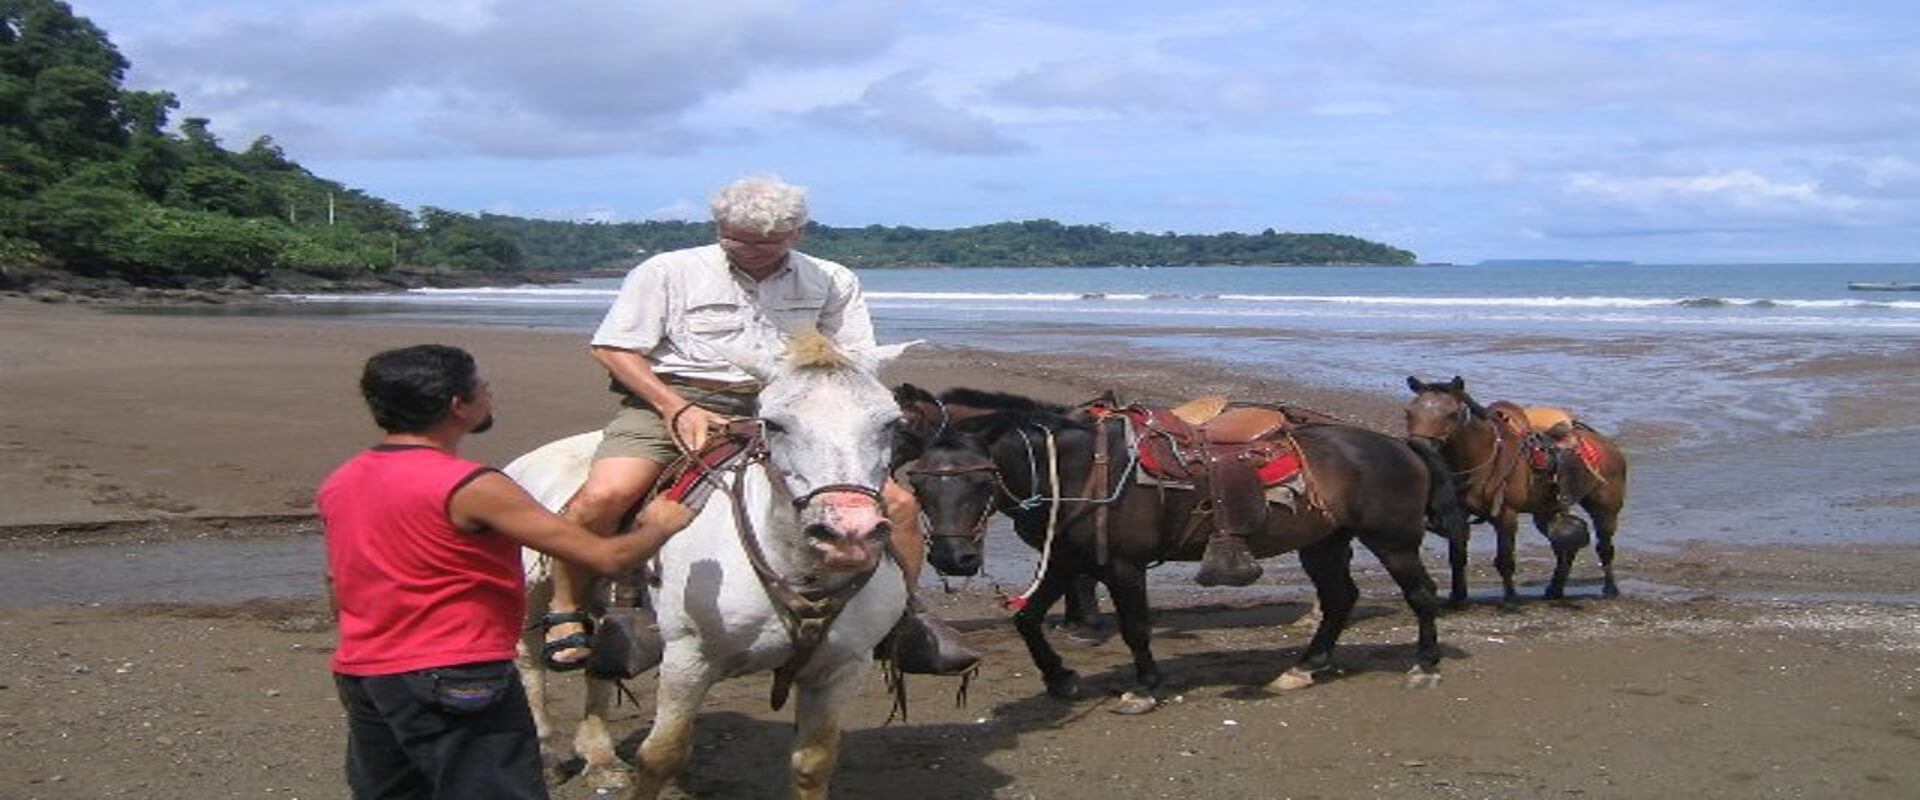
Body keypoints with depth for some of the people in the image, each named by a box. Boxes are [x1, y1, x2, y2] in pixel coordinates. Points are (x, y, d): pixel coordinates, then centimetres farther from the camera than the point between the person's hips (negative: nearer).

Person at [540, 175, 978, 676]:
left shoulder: (831, 282, 11)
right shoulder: (668, 272, 3)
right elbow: (614, 349, 1)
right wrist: (677, 409, -13)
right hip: (673, 400, -2)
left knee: (897, 502, -10)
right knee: (604, 495, -31)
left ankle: (904, 623, 9)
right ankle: (566, 614, -5)